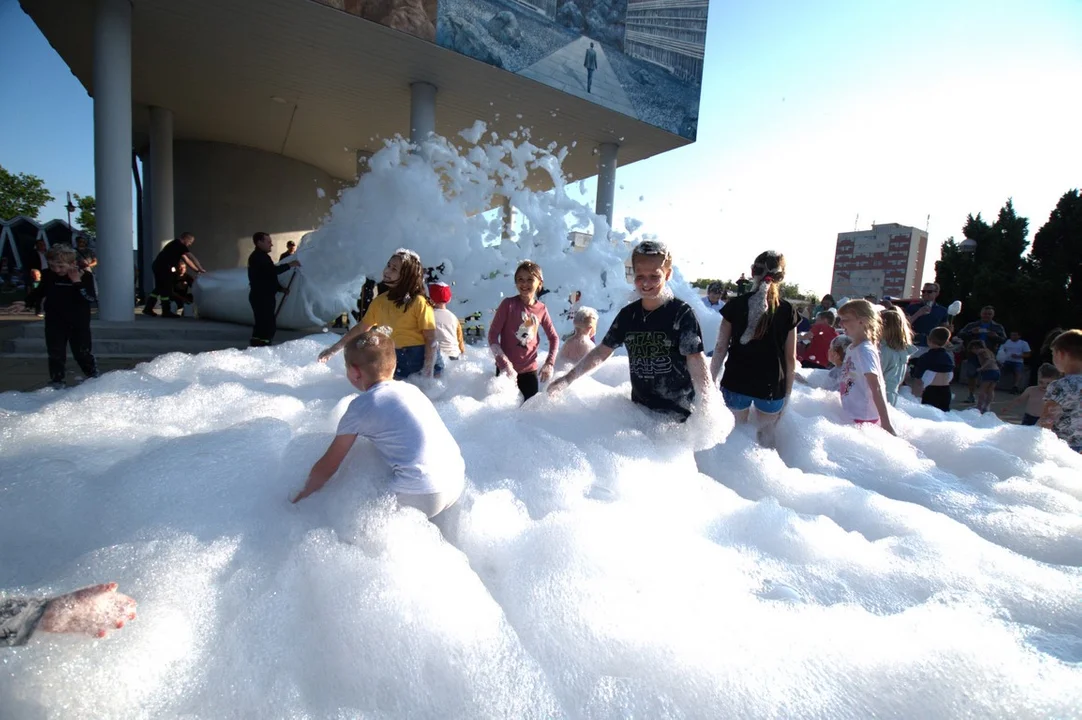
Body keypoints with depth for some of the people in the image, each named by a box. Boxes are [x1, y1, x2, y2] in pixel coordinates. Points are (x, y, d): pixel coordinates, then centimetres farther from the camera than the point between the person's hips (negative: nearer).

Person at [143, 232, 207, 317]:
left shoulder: (177, 245, 19)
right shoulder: (179, 245, -10)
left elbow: (187, 260, 20)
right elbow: (193, 258, -16)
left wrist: (197, 270, 15)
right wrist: (201, 269, -13)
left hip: (159, 266, 10)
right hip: (163, 267, -10)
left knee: (160, 288, 15)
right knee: (166, 289, -6)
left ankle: (148, 308, 19)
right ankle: (166, 311, -3)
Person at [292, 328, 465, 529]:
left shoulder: (360, 407, -2)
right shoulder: (411, 388, 14)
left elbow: (327, 467, 7)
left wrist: (303, 495, 25)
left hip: (422, 495, -6)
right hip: (458, 481, 6)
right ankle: (438, 520, 21)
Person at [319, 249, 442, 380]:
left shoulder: (418, 302, -14)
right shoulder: (379, 301, 5)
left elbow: (431, 339, -15)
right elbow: (361, 328, 16)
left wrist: (428, 372, -23)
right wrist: (335, 348, 17)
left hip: (423, 357, -5)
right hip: (396, 359, 5)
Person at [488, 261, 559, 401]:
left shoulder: (541, 309, -1)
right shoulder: (508, 304, -11)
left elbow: (554, 337, 10)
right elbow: (492, 334, -11)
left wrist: (550, 363, -2)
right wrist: (504, 364, -18)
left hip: (530, 369, 3)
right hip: (507, 368, -3)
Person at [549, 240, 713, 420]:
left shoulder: (682, 314, -12)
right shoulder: (628, 315, 3)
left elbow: (697, 362, -19)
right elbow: (601, 352, 9)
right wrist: (567, 379, 8)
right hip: (639, 409, 5)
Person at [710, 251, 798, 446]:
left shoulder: (735, 305, -5)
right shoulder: (788, 311, -4)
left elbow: (720, 348, -5)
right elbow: (790, 358, -1)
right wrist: (787, 392, 10)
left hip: (736, 382, 0)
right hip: (771, 386, 0)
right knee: (765, 434, 21)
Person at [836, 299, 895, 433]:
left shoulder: (865, 350, -17)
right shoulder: (852, 348, 7)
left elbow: (876, 389, -21)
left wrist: (886, 423, -23)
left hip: (864, 418, -8)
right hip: (852, 415, 8)